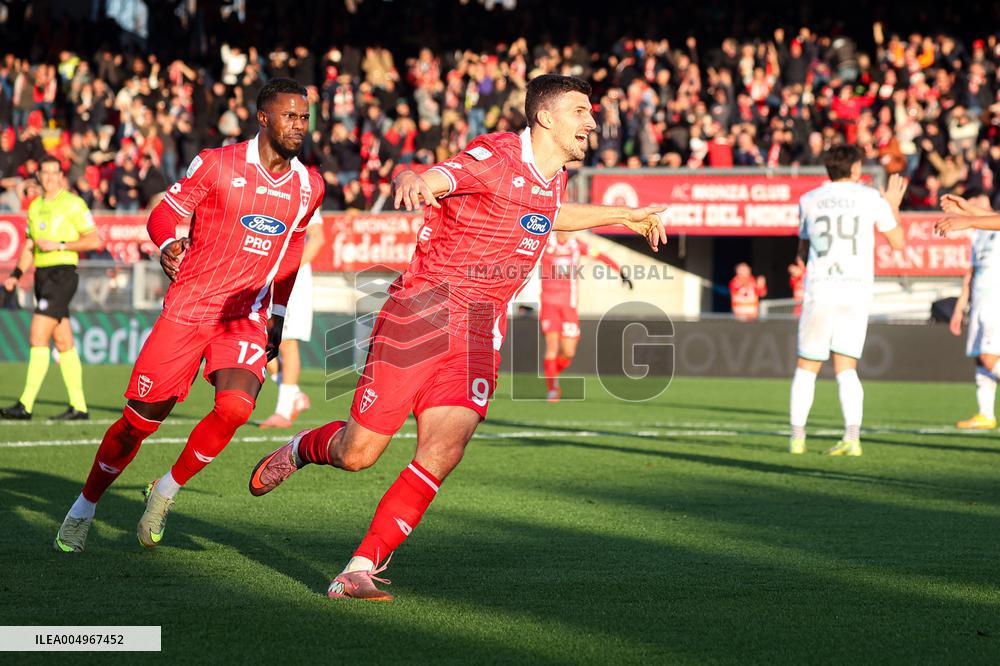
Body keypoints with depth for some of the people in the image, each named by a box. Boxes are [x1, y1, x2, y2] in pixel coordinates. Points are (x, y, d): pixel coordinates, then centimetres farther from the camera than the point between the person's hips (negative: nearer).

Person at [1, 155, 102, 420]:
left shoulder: (72, 203, -6)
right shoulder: (35, 206, 16)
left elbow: (94, 240, -8)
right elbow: (30, 247, 22)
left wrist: (60, 245, -15)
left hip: (62, 274, -7)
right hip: (42, 276, 7)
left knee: (38, 338, -15)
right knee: (64, 343, 8)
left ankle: (26, 405, -17)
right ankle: (78, 407, 10)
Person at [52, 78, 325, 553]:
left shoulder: (309, 186, 7)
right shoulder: (217, 164, -5)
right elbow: (166, 213, -1)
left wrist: (278, 317, 22)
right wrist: (168, 246, -23)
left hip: (247, 320, 2)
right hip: (187, 311, -2)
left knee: (235, 407, -25)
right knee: (140, 420, -1)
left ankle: (166, 491, -1)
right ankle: (84, 509, 23)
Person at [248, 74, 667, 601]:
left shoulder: (553, 176, 12)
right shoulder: (497, 157, -14)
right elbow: (429, 181, -31)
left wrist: (625, 216, 42)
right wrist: (412, 180, -55)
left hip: (479, 333, 6)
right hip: (422, 312, -6)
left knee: (444, 450, -15)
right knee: (358, 453, -1)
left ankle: (361, 568, -9)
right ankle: (301, 449, 35)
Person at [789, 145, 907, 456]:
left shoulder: (809, 200, 9)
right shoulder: (871, 198, 4)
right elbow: (899, 243, 12)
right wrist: (894, 206, 26)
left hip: (819, 291, 0)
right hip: (857, 291, 0)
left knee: (807, 368, 10)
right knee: (846, 369, 3)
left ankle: (797, 437, 6)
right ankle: (852, 438, -11)